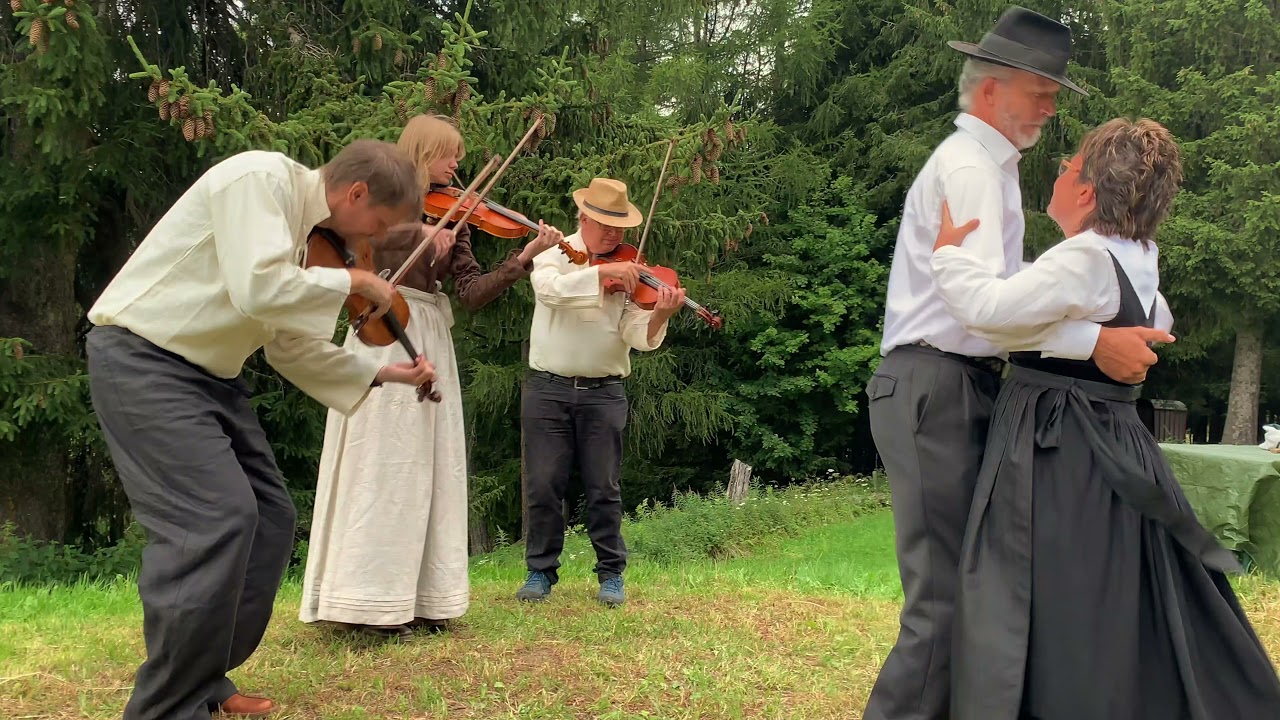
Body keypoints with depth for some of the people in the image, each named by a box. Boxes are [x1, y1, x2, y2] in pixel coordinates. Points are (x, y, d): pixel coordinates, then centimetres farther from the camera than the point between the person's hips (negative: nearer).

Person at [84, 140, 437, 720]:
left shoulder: (304, 226, 11)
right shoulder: (261, 177, -17)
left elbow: (289, 345, 15)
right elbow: (257, 289, -32)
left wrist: (382, 373, 11)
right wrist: (355, 281, -18)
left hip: (207, 373, 10)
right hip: (142, 356, -10)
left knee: (269, 518, 8)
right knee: (217, 516, -20)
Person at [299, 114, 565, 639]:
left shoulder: (452, 216, 16)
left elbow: (473, 294, 6)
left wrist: (524, 260, -7)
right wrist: (420, 229, -24)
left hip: (431, 344, 6)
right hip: (383, 336, -6)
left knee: (429, 468, 4)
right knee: (382, 464, -8)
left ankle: (417, 597, 9)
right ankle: (371, 600, -6)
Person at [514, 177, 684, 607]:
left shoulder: (629, 272, 1)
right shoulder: (554, 255, 0)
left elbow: (639, 337, -9)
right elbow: (549, 288, -24)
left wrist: (660, 315, -30)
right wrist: (601, 271, -35)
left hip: (603, 392, 0)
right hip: (548, 389, 0)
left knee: (604, 488, 2)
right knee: (543, 486, 2)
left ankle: (611, 573, 14)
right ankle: (541, 571, 16)